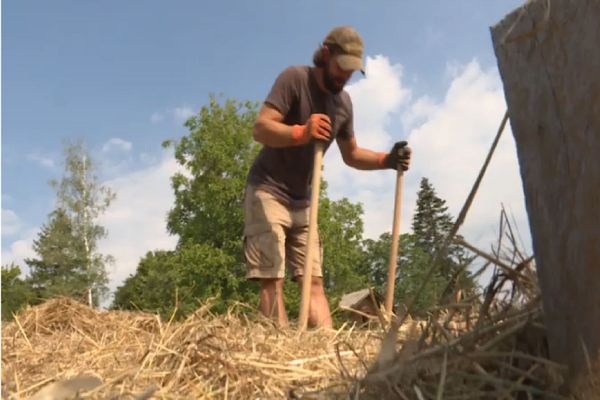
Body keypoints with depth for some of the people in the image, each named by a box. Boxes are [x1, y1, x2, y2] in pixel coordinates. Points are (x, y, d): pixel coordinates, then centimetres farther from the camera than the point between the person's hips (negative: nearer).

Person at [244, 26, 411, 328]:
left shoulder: (344, 102, 9)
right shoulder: (295, 78, -11)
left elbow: (351, 154, 17)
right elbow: (260, 129, -21)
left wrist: (386, 160, -1)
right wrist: (301, 132, -39)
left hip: (302, 201, 7)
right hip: (267, 192, -7)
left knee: (313, 279, 0)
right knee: (271, 279, -12)